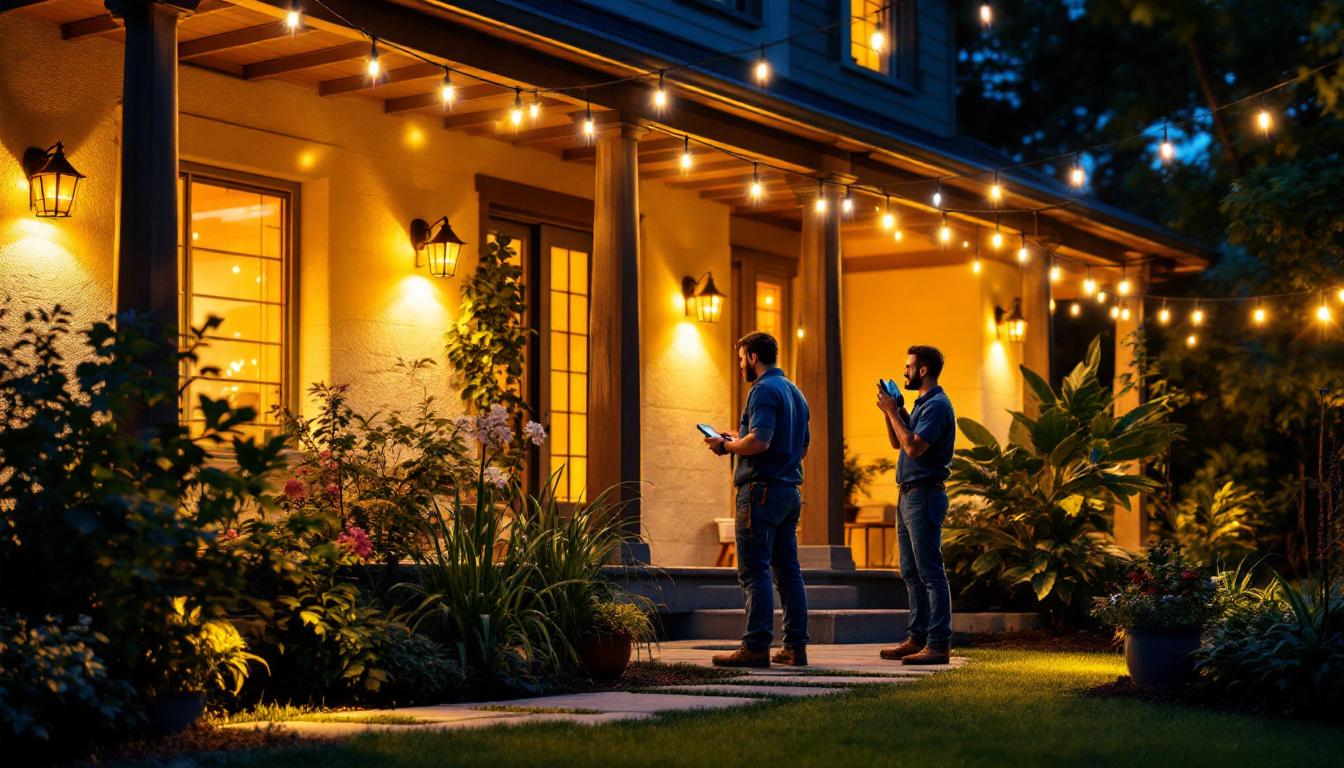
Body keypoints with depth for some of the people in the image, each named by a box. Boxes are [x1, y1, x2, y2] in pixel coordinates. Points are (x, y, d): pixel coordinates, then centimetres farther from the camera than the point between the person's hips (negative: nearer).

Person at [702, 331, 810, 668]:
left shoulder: (764, 390, -11)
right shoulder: (795, 393, 19)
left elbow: (759, 441, -23)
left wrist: (725, 445, -6)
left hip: (762, 490, -9)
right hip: (790, 491, 9)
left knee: (754, 571, -8)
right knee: (788, 570, 9)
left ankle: (756, 646, -11)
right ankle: (795, 647, 9)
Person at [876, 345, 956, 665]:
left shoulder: (937, 405, -13)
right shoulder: (921, 404, 18)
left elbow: (913, 447, -22)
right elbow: (898, 443, 22)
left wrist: (893, 412, -14)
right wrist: (890, 411, 8)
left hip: (924, 495, -11)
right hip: (909, 495, 11)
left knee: (930, 572, -10)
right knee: (912, 573, 13)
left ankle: (938, 644, -10)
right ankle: (916, 638, 19)